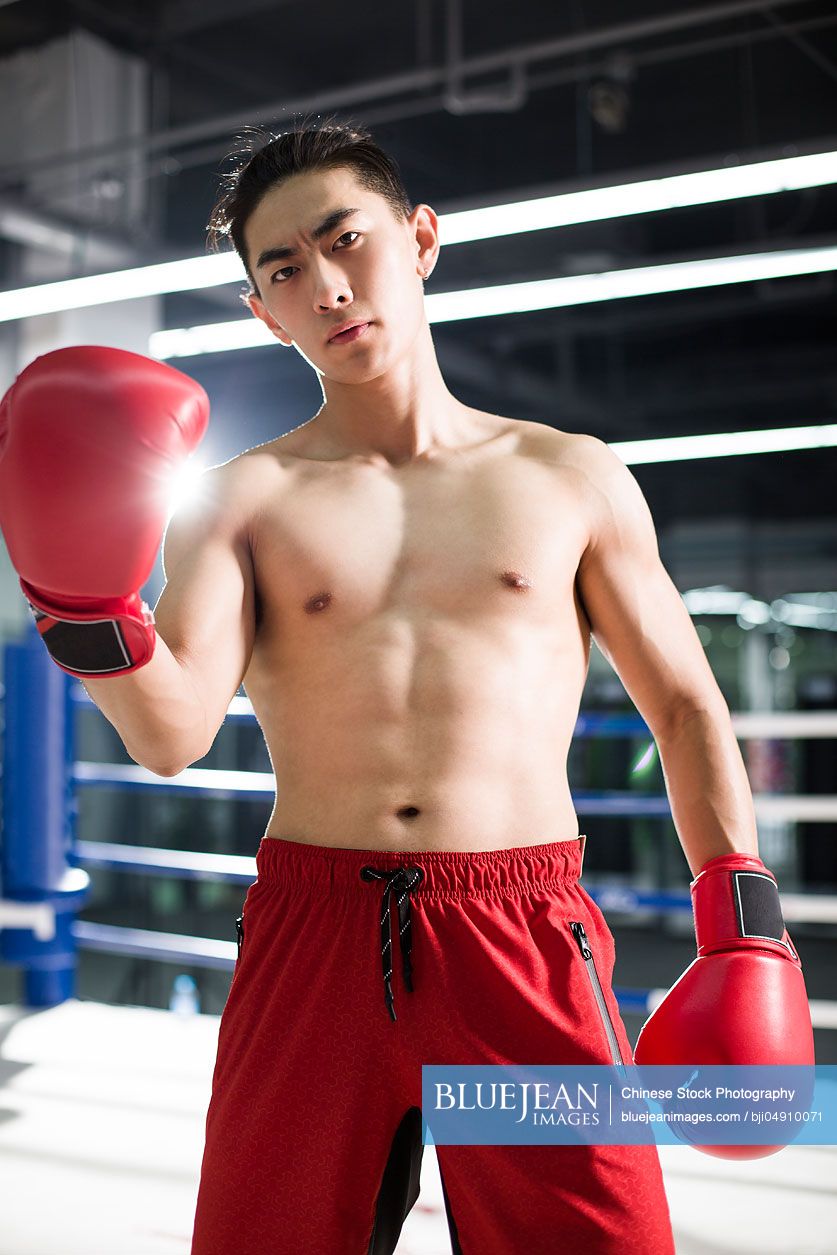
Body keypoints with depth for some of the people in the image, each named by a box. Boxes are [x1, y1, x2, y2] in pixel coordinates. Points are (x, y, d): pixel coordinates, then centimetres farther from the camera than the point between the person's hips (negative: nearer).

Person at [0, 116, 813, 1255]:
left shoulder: (573, 478, 7)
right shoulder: (245, 500, 5)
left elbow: (685, 706, 11)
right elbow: (172, 735, -8)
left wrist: (747, 925, 4)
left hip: (528, 947, 0)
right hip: (310, 935, 1)